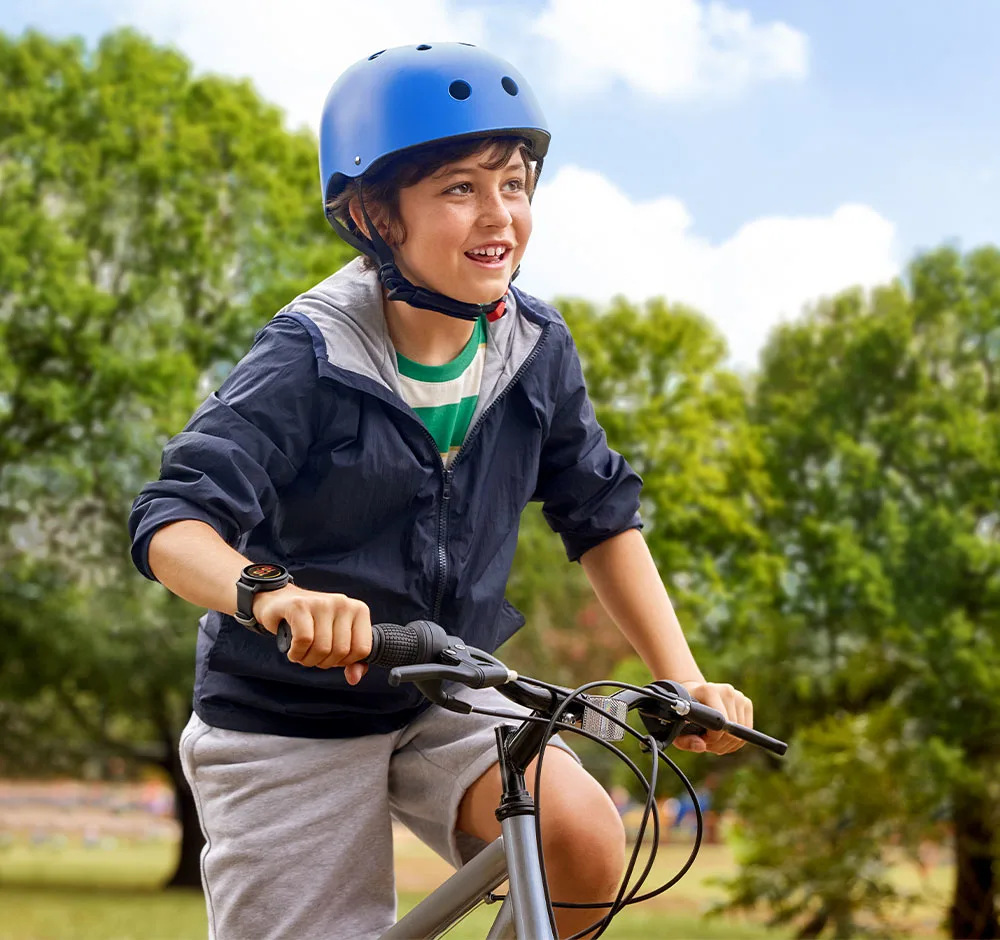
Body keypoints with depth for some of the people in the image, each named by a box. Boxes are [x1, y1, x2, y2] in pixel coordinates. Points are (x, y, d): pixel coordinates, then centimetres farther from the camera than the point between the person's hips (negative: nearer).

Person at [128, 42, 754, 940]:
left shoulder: (537, 349, -7)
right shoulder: (311, 358, -21)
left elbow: (604, 518, 4)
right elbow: (173, 522, -32)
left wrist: (684, 680, -6)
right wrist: (268, 593, -54)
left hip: (445, 700, 3)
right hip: (287, 721, -3)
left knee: (587, 846, -22)